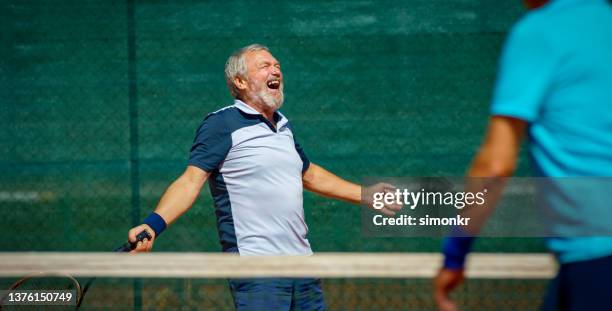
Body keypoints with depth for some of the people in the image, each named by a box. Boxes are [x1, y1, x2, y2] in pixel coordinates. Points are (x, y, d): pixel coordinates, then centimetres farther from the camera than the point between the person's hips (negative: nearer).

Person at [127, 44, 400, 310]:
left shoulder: (283, 125, 17)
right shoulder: (222, 124, -6)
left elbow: (310, 175, 31)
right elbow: (191, 180, -14)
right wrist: (154, 224, -30)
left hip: (303, 266, 8)